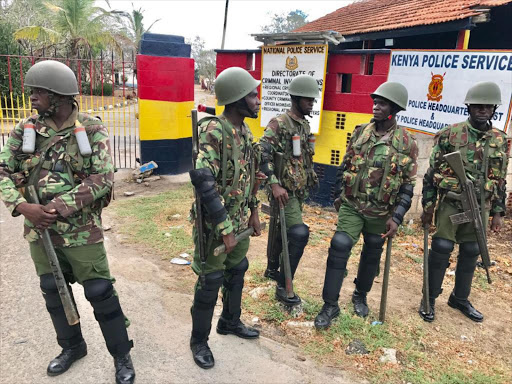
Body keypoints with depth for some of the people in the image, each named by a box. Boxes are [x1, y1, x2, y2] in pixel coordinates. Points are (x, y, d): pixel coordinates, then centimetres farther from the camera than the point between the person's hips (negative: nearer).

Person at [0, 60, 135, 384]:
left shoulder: (92, 130, -10)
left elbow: (103, 178, -16)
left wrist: (60, 206, -21)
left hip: (82, 230, -4)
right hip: (39, 230, 5)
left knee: (100, 292, 2)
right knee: (53, 291, 18)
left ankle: (122, 354, 22)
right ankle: (72, 346, 41)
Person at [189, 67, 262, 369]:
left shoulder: (245, 131, 6)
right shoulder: (213, 131, -21)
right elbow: (203, 180, -29)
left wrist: (254, 212, 16)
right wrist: (224, 227, -27)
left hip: (240, 221, 8)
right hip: (216, 224, -8)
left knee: (237, 272, 21)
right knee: (210, 282, 5)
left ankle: (230, 322, 43)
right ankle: (199, 341, 27)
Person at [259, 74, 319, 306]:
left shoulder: (305, 125, 12)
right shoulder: (278, 124, -14)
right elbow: (263, 155, -22)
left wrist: (311, 178, 22)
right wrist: (274, 184, -28)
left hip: (299, 190, 9)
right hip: (284, 191, -8)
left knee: (284, 230, 19)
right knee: (299, 233, -16)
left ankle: (272, 269, 40)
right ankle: (283, 287, -3)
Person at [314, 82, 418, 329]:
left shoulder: (406, 143, -6)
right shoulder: (361, 132, 1)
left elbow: (408, 185, -5)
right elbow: (345, 166, 10)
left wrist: (396, 217, -11)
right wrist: (338, 195, 12)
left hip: (380, 212, 0)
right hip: (351, 205, 1)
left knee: (371, 255, 14)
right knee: (339, 247, -11)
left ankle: (360, 296, 38)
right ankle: (330, 304, 1)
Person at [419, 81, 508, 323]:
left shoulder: (500, 141, 6)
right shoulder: (450, 134, -6)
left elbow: (500, 180, 11)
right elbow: (432, 173, -5)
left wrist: (498, 213, 8)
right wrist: (427, 207, -7)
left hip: (480, 208, 4)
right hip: (451, 203, -4)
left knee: (471, 253, 12)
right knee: (441, 249, -4)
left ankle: (460, 299, 29)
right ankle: (430, 298, 13)